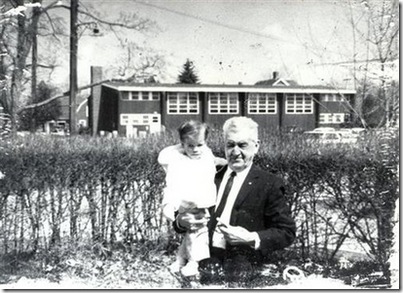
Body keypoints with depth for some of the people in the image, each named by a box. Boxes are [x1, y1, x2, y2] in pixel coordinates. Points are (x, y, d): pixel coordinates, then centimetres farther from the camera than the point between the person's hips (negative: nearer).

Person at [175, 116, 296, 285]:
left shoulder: (269, 185, 5)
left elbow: (287, 232, 3)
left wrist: (251, 238, -13)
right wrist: (181, 221, -4)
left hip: (240, 260, -2)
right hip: (203, 256, 2)